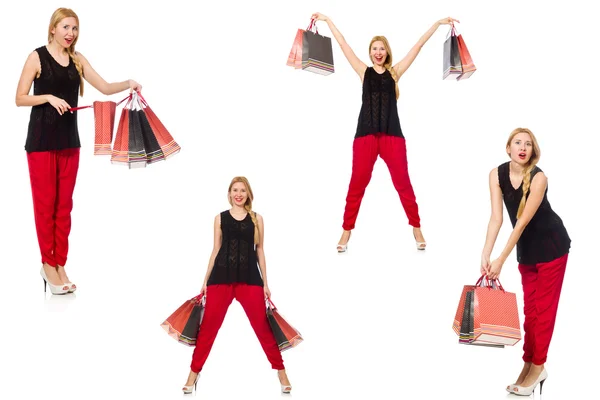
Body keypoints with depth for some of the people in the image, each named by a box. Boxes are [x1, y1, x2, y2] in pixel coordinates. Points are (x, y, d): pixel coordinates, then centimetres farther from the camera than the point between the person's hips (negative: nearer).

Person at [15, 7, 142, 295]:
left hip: (69, 140, 5)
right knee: (45, 204, 0)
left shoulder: (77, 59, 9)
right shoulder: (37, 57, -4)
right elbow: (20, 99, -5)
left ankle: (60, 265, 15)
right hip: (41, 140, -5)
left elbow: (105, 88, 3)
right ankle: (48, 264, 11)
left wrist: (128, 84, -14)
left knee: (65, 205, 7)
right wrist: (49, 97, -19)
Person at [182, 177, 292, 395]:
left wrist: (265, 283, 8)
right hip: (221, 277, 0)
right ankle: (194, 373, 14)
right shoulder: (220, 218, 7)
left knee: (262, 326, 2)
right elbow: (216, 250, 10)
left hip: (249, 278, 0)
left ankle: (281, 371, 14)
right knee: (208, 326, 2)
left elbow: (259, 250, 10)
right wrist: (205, 280, 9)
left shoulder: (256, 219, 7)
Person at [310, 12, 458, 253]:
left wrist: (438, 23, 11)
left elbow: (418, 46, 10)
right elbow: (343, 45, 10)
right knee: (357, 184, 2)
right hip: (365, 135, 0)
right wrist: (327, 20, 11)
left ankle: (416, 229, 13)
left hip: (392, 135, 0)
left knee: (403, 183, 3)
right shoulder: (364, 71, 10)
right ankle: (346, 231, 10)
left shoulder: (395, 72, 10)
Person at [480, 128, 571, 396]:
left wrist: (501, 260, -32)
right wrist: (485, 254, -27)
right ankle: (529, 364, 16)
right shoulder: (497, 174, -12)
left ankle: (537, 367, 4)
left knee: (544, 307, -2)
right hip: (526, 248, 5)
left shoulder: (538, 177, -26)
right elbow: (496, 217, -16)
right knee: (530, 307, 10)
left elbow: (523, 221, -29)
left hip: (551, 245, -5)